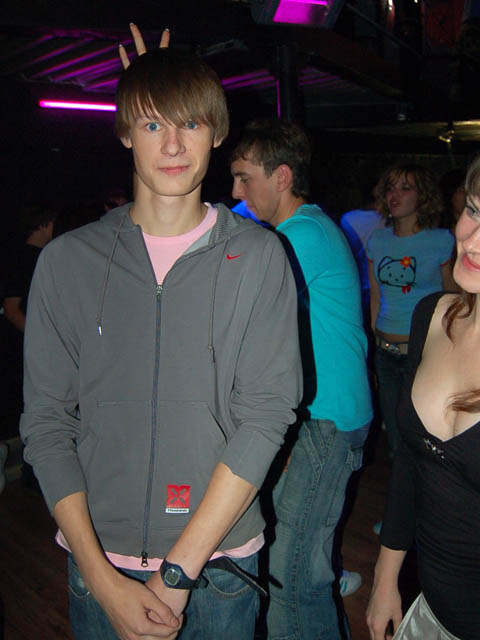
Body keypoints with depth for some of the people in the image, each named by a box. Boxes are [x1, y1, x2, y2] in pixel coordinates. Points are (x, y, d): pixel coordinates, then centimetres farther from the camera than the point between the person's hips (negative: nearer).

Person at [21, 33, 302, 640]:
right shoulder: (67, 259, -1)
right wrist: (103, 578, -11)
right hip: (99, 562, 1)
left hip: (220, 562, 0)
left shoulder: (258, 256, -4)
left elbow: (266, 414, -10)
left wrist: (178, 571, -14)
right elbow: (46, 421, -3)